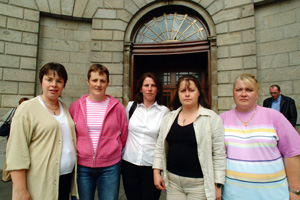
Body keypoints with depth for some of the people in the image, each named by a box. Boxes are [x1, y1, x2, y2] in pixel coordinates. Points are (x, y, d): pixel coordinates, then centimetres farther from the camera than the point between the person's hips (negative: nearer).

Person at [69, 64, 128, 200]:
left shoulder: (117, 106, -3)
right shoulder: (76, 106, 1)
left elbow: (124, 135, 6)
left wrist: (113, 152, 8)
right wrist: (78, 152, 7)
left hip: (110, 167, -1)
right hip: (82, 167, 1)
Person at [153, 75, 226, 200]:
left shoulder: (212, 118, -7)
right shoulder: (169, 118, 5)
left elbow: (219, 154, -7)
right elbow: (160, 148, 9)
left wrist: (217, 185, -7)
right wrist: (156, 172, 4)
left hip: (199, 184, -3)